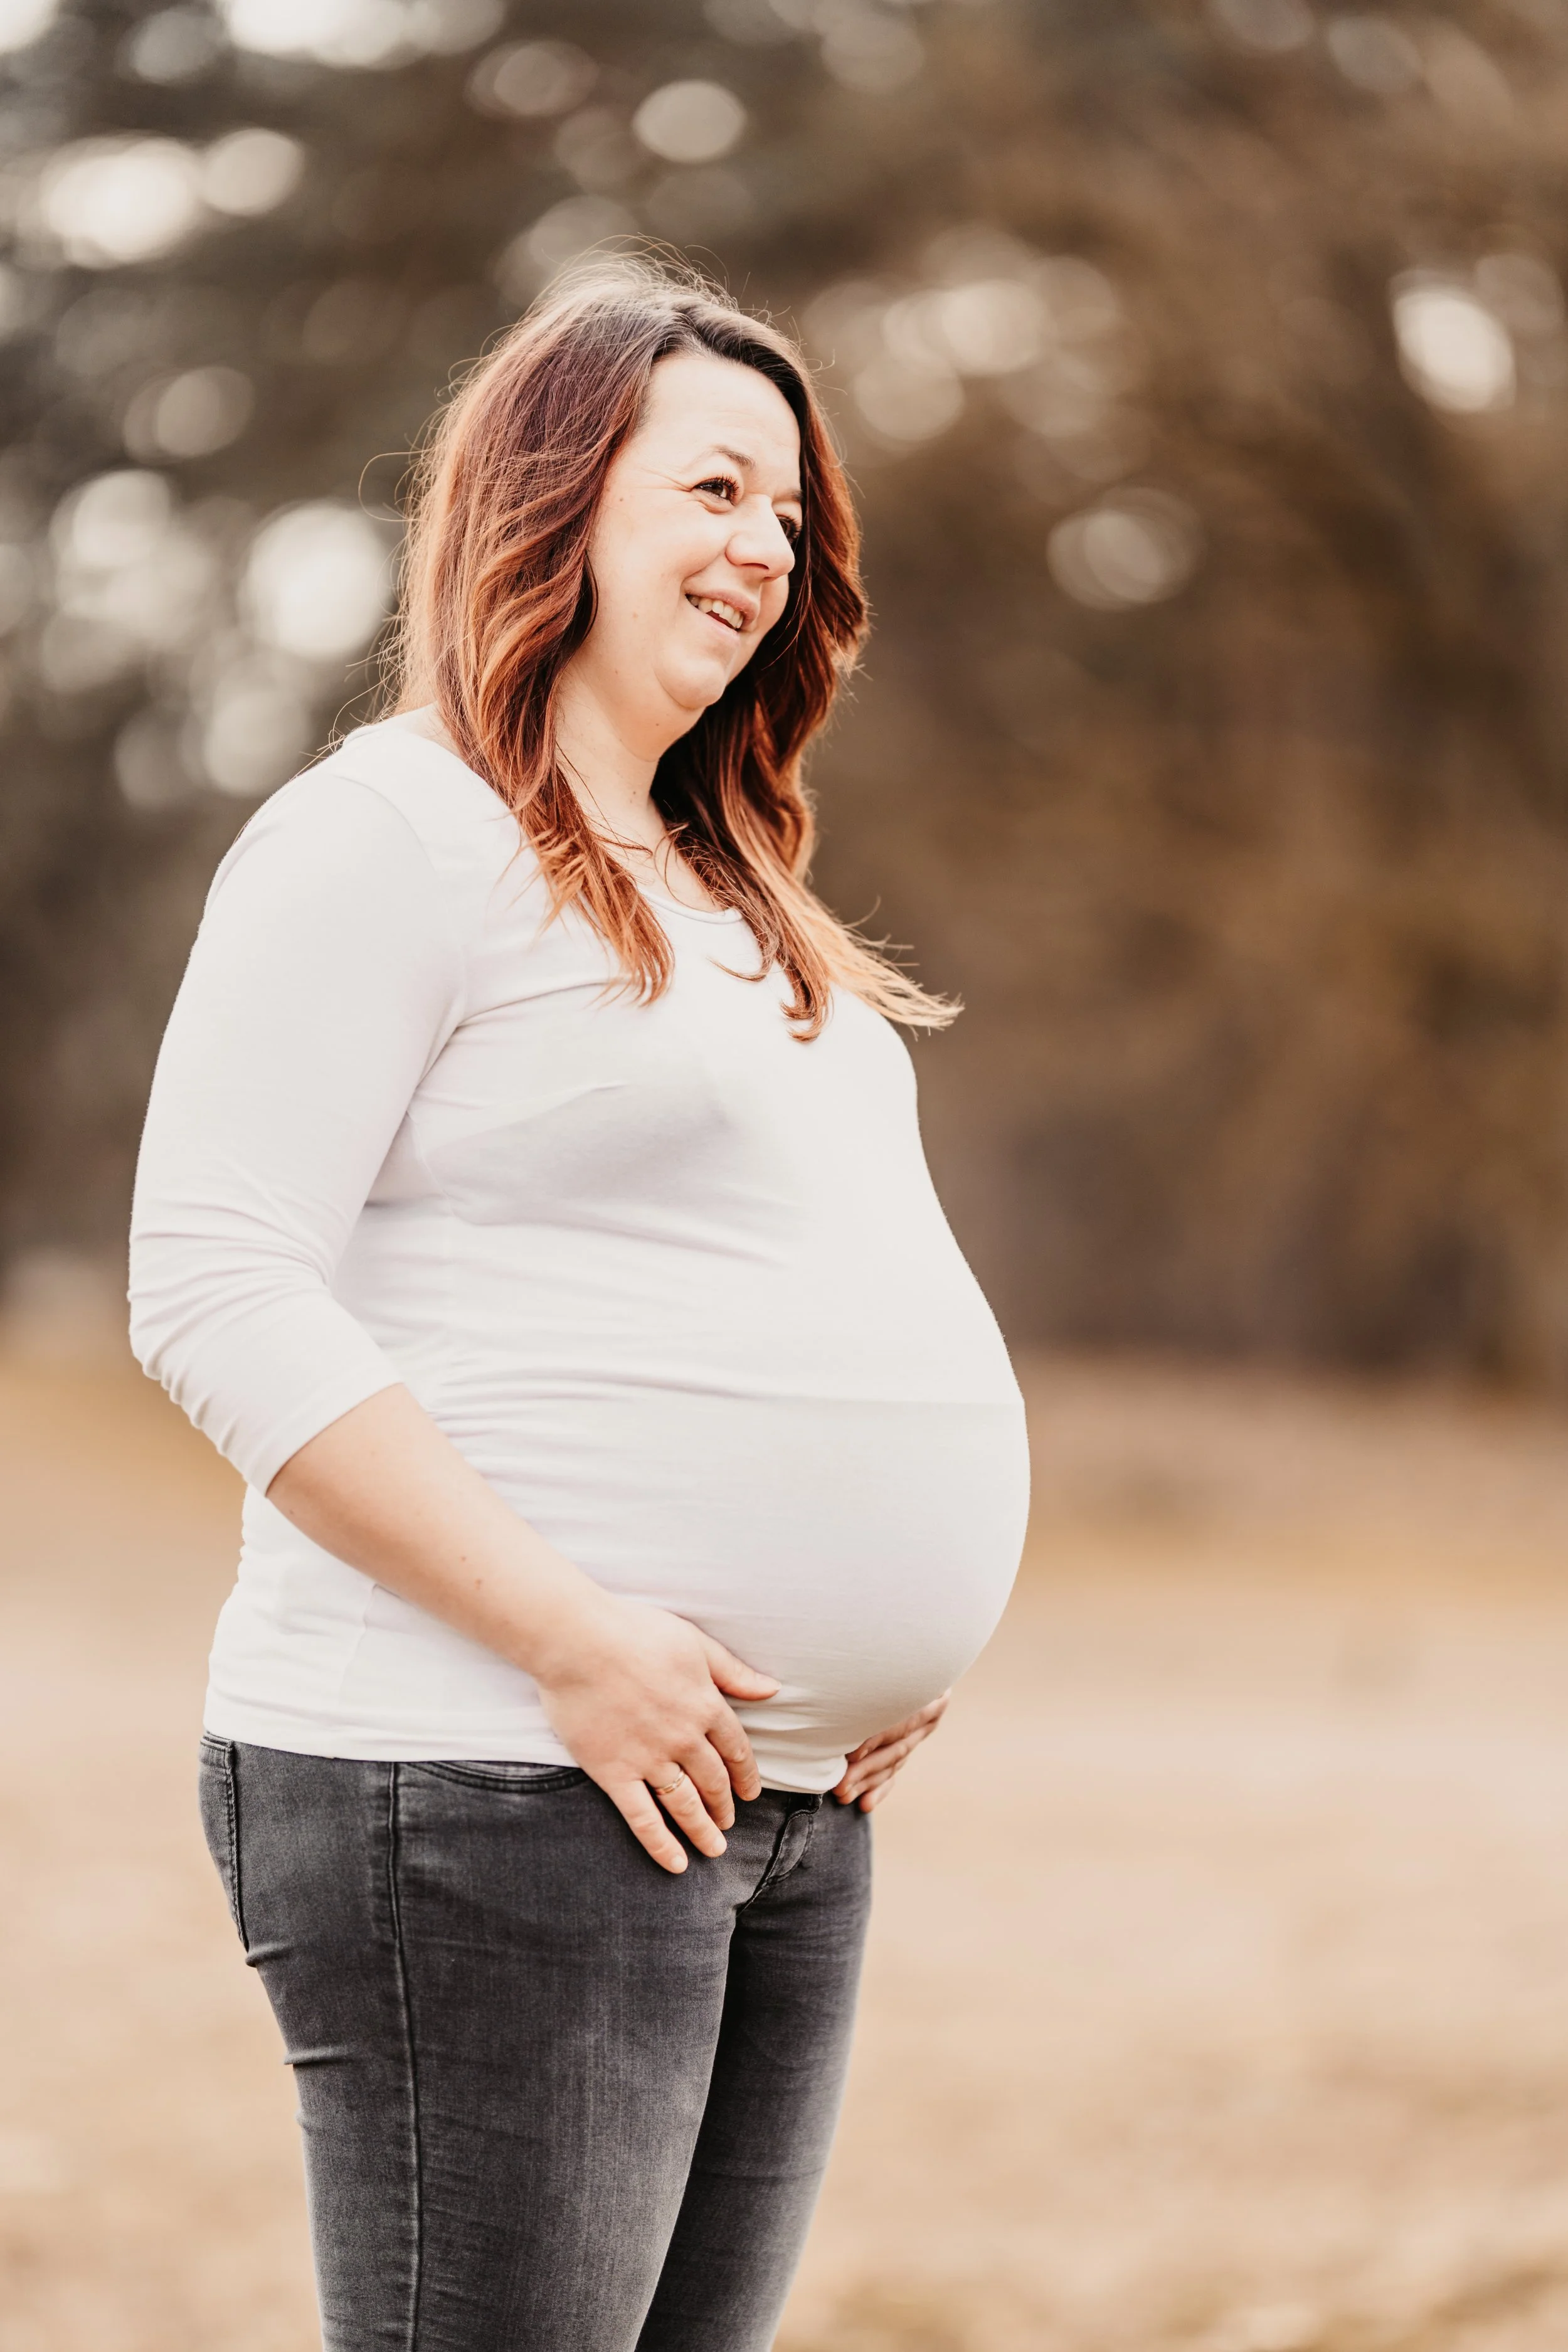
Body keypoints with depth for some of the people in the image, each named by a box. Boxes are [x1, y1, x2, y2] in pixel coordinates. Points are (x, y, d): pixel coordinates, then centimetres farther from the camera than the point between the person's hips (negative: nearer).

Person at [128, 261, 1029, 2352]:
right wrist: (573, 1635, -19)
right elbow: (217, 1294, -15)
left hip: (788, 1794, 9)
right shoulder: (392, 834, -7)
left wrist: (888, 1641, 11)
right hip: (489, 1785, -8)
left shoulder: (730, 898, 20)